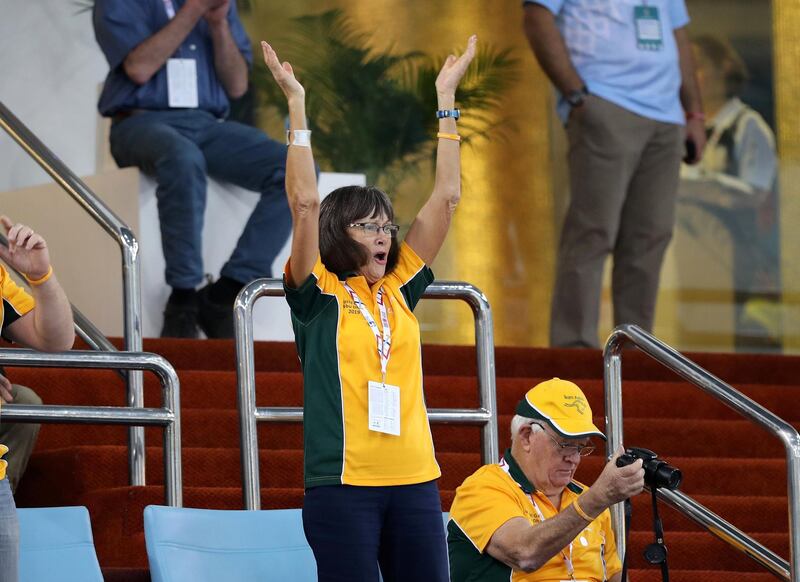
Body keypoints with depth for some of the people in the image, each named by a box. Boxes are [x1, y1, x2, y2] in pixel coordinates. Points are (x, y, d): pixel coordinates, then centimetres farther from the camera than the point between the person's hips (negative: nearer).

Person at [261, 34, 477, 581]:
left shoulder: (398, 289, 12)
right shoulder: (319, 294, 0)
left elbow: (446, 197, 12)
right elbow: (306, 204, -11)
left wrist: (446, 99, 12)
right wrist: (297, 106, -11)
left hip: (415, 480, 5)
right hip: (343, 482, -5)